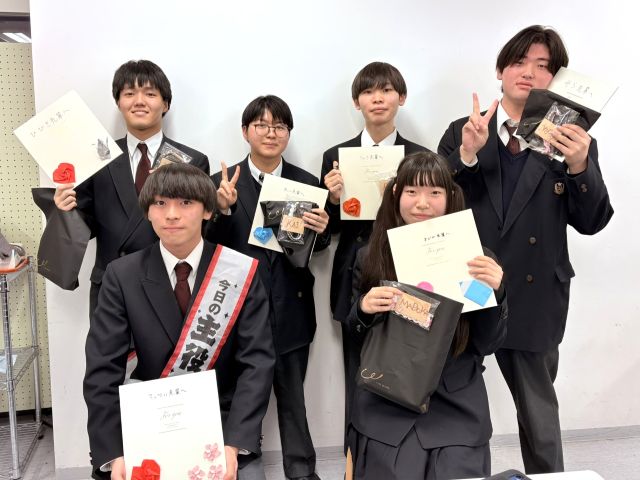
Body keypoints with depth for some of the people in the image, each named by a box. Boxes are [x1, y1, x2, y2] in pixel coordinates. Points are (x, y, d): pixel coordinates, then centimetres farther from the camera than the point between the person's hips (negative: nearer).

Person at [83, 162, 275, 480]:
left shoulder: (241, 272, -7)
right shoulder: (122, 275, -4)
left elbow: (257, 361, -10)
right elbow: (103, 369, -8)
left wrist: (233, 444, -21)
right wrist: (114, 454, -20)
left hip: (226, 424, 0)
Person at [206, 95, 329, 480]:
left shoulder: (306, 183, 2)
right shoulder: (224, 182, -2)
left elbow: (317, 247, 5)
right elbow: (214, 245, -6)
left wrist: (322, 229, -17)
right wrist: (223, 208, -23)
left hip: (291, 308, 1)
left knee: (293, 396, 14)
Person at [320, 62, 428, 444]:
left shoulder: (421, 158, 1)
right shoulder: (337, 156, 4)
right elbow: (331, 228, 5)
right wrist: (335, 198, -15)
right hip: (356, 283, 1)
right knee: (358, 384, 9)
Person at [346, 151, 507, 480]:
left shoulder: (473, 257, -5)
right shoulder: (370, 258, 0)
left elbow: (487, 345, -3)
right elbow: (357, 340, 7)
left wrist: (494, 292, -20)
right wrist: (363, 310, -15)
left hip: (457, 413, 0)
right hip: (384, 410, 1)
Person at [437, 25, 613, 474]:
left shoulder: (574, 141, -1)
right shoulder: (462, 133, 2)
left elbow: (592, 222, -5)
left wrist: (579, 167, -22)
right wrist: (467, 155, -20)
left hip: (532, 295, -1)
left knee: (538, 407, 14)